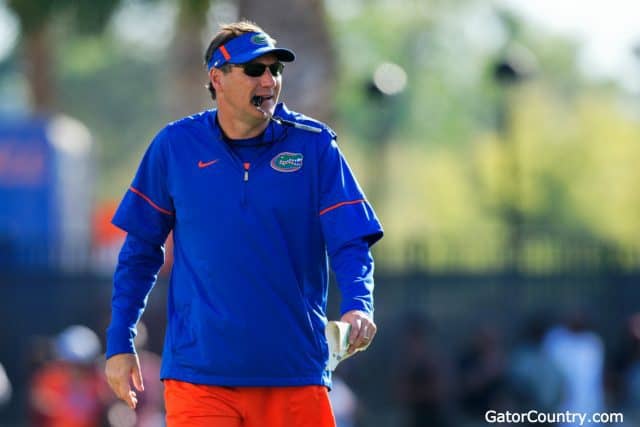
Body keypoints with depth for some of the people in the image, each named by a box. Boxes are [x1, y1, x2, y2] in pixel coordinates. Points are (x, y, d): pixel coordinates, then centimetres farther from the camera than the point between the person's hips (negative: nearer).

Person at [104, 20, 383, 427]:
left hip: (295, 374, 1)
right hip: (199, 374, -1)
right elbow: (140, 251, 10)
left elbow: (351, 243, -4)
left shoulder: (314, 145, 1)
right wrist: (120, 344, 7)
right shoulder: (174, 147, 2)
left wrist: (357, 306, -23)